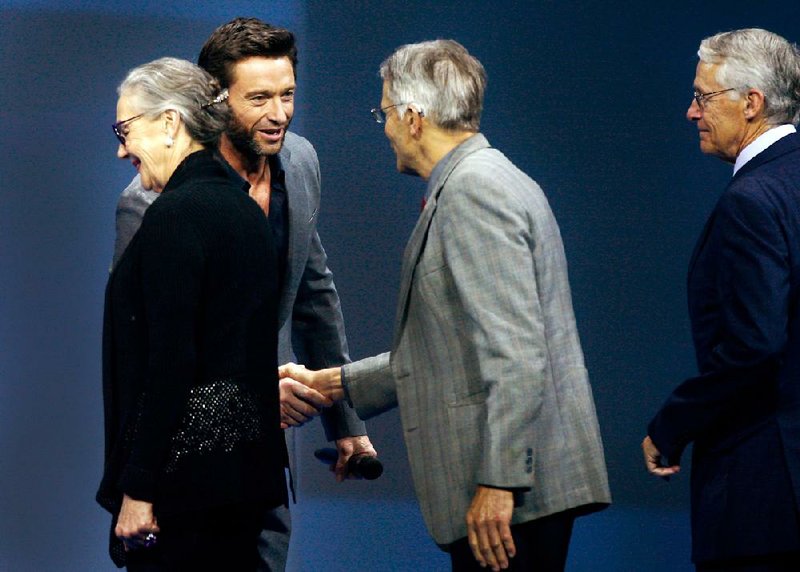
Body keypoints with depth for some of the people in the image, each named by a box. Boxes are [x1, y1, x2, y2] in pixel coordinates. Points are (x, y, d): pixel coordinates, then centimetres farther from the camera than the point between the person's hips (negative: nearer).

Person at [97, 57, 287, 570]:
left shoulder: (176, 214, -13)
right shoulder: (242, 205, 14)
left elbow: (170, 361, -18)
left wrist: (137, 489, -17)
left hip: (189, 468, -9)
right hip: (244, 462, 9)